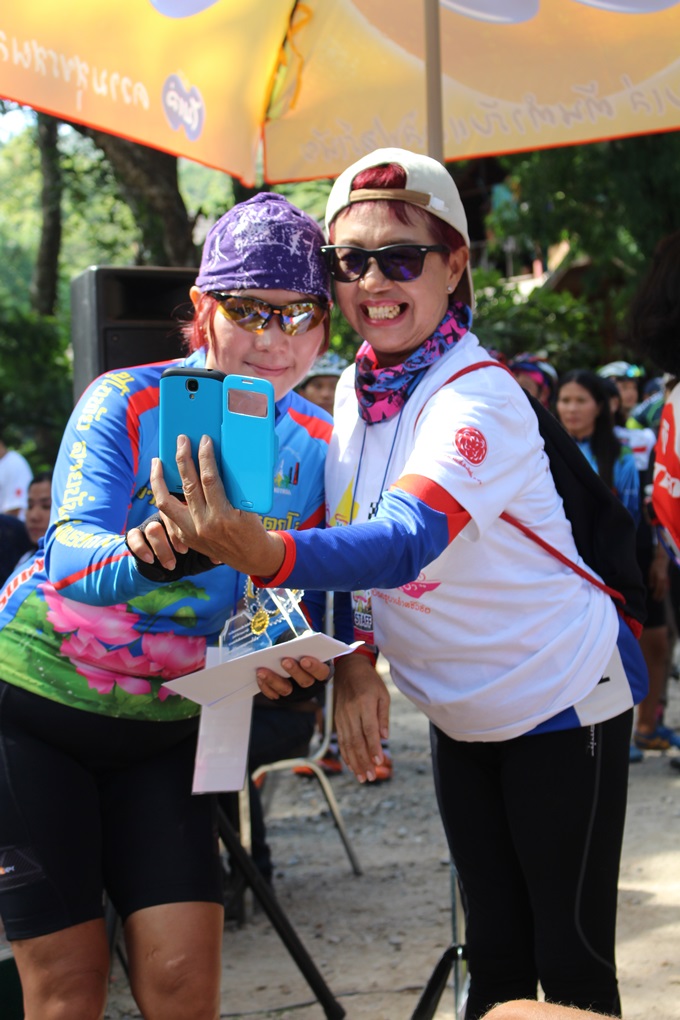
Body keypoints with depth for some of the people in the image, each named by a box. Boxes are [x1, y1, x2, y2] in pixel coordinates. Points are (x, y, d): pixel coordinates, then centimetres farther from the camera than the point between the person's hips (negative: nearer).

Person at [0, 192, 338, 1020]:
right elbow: (71, 555, -31)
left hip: (165, 726, 3)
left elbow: (308, 598, 3)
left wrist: (305, 657, -21)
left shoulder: (318, 445, -4)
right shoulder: (129, 402, -16)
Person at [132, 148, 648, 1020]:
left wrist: (267, 554, -59)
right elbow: (348, 536, 6)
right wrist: (354, 663, -11)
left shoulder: (481, 400, -27)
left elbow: (405, 544, -43)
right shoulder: (352, 389, -3)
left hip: (564, 702, -7)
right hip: (461, 715, 7)